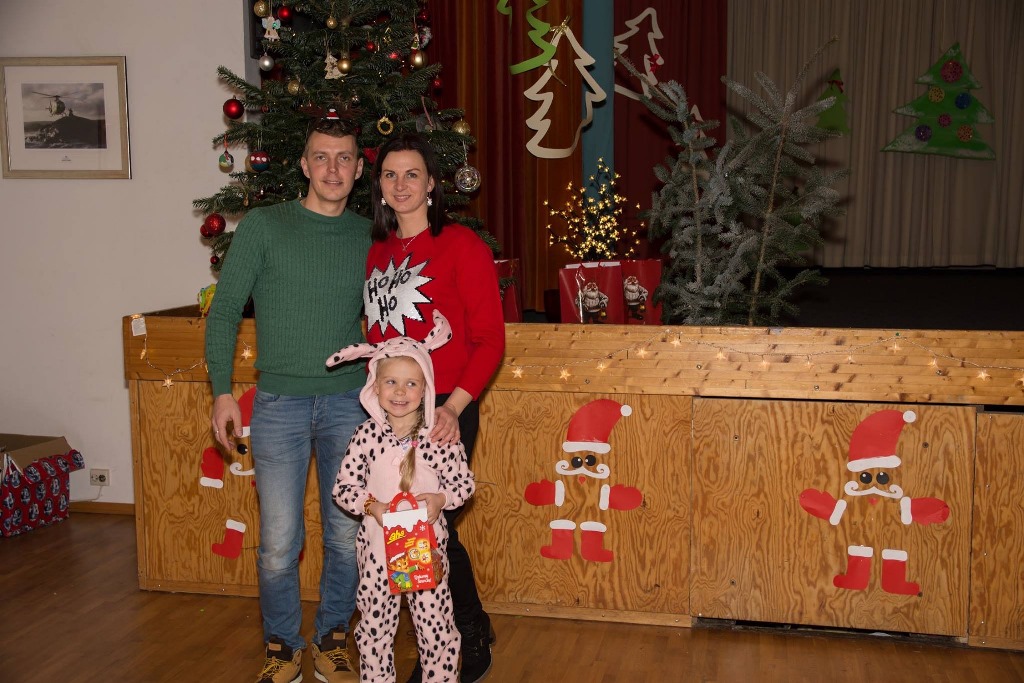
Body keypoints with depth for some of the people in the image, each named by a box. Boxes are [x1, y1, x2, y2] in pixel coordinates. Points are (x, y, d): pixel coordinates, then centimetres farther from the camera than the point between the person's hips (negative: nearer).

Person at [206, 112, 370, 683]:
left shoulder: (368, 237, 7)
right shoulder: (263, 225, -1)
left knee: (348, 535, 7)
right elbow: (225, 310, 0)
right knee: (280, 541, 0)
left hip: (349, 401, 2)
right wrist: (222, 390, -5)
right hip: (280, 401, -2)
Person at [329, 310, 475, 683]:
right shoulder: (366, 435, -6)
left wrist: (441, 499, -21)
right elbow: (343, 487, -2)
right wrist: (372, 505, -18)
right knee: (375, 623, 12)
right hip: (378, 542, 1)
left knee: (435, 621, 7)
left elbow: (464, 483, -2)